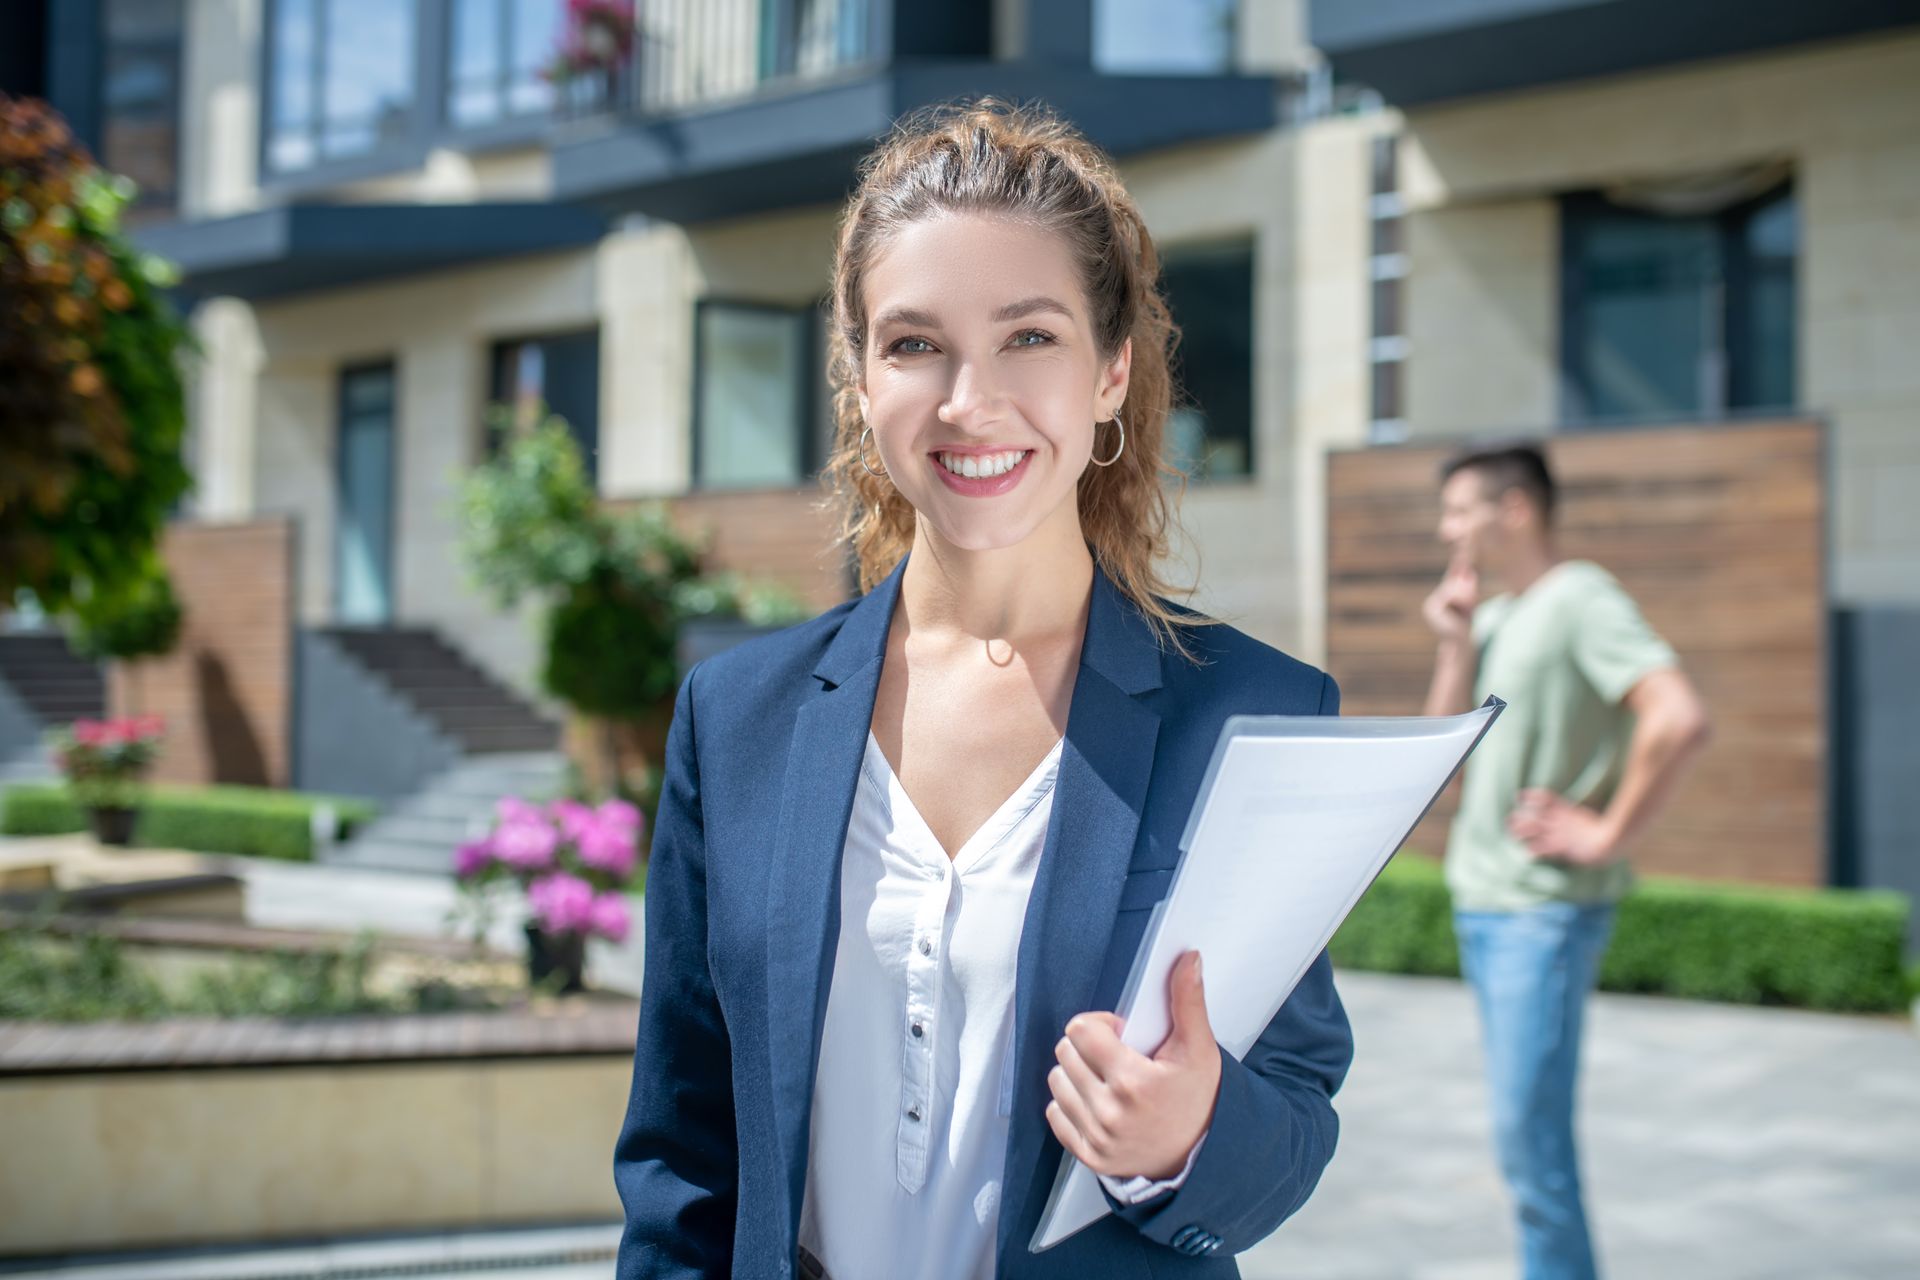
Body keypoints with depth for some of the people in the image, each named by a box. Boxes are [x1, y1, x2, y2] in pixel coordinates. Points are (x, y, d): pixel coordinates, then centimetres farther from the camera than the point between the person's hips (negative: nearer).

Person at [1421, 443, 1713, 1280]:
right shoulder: (1490, 616, 13)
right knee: (1524, 1125, 15)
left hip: (1543, 910, -9)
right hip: (1481, 899, 9)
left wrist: (1609, 834, -18)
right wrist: (1455, 646, 3)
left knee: (1529, 1133, -7)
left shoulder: (1580, 599, -12)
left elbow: (1680, 721, -25)